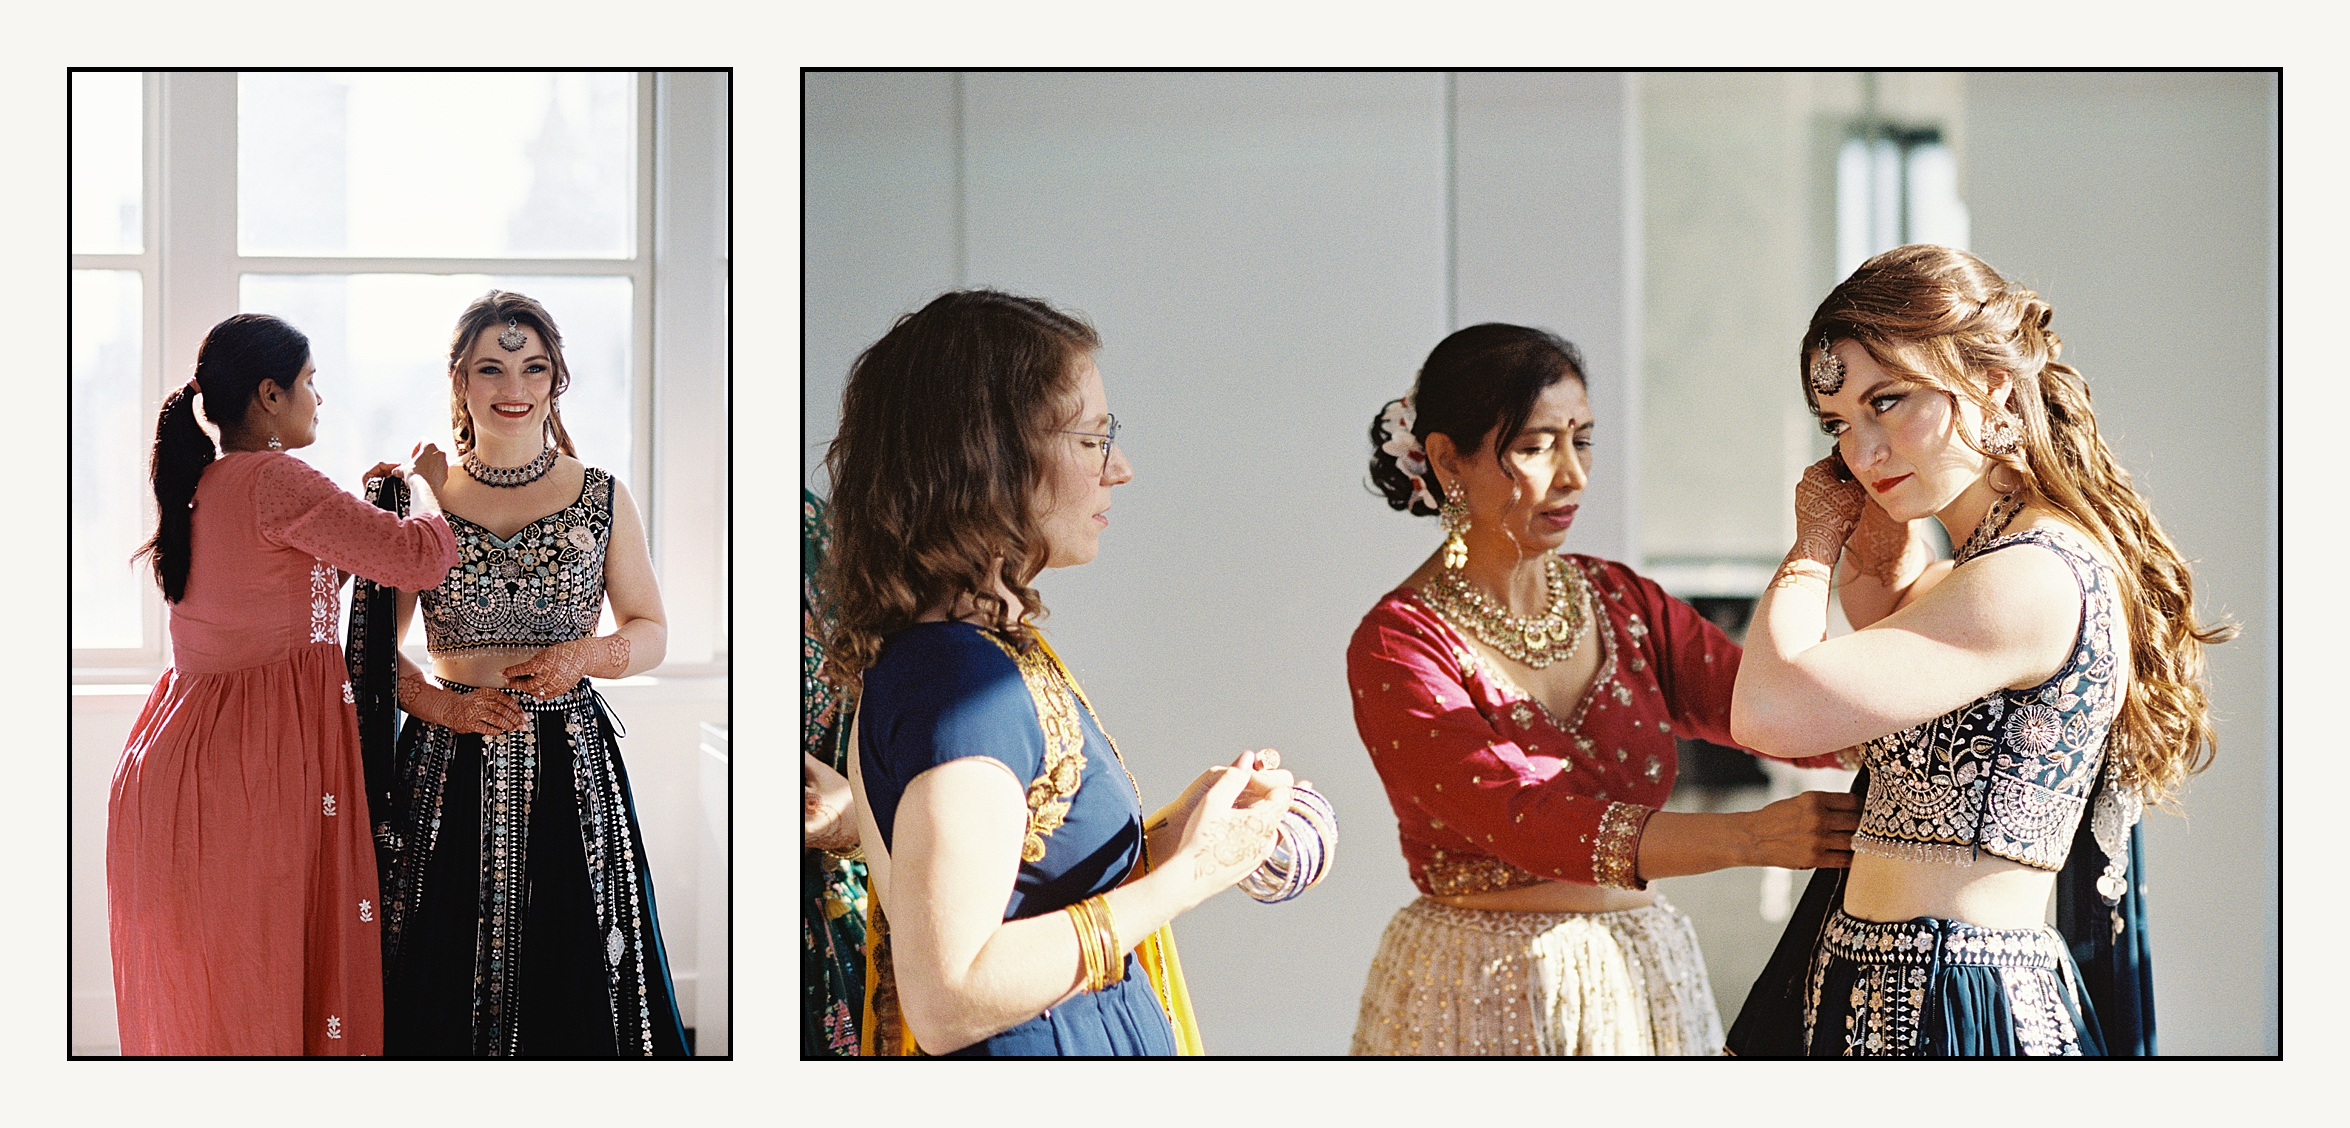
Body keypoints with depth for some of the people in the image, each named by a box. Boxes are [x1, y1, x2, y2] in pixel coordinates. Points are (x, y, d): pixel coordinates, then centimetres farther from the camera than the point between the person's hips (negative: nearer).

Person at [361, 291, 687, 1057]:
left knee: (571, 981, -2)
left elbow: (650, 633, 10)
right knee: (451, 984, -1)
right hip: (449, 771, 0)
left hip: (572, 768, 0)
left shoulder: (602, 499, 6)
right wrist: (444, 704, -9)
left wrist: (584, 655, -10)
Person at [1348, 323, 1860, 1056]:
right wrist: (1750, 836, -32)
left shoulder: (1624, 604, 5)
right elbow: (1524, 822, -24)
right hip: (1483, 996, -5)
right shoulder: (1399, 644, -12)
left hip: (1643, 986, 5)